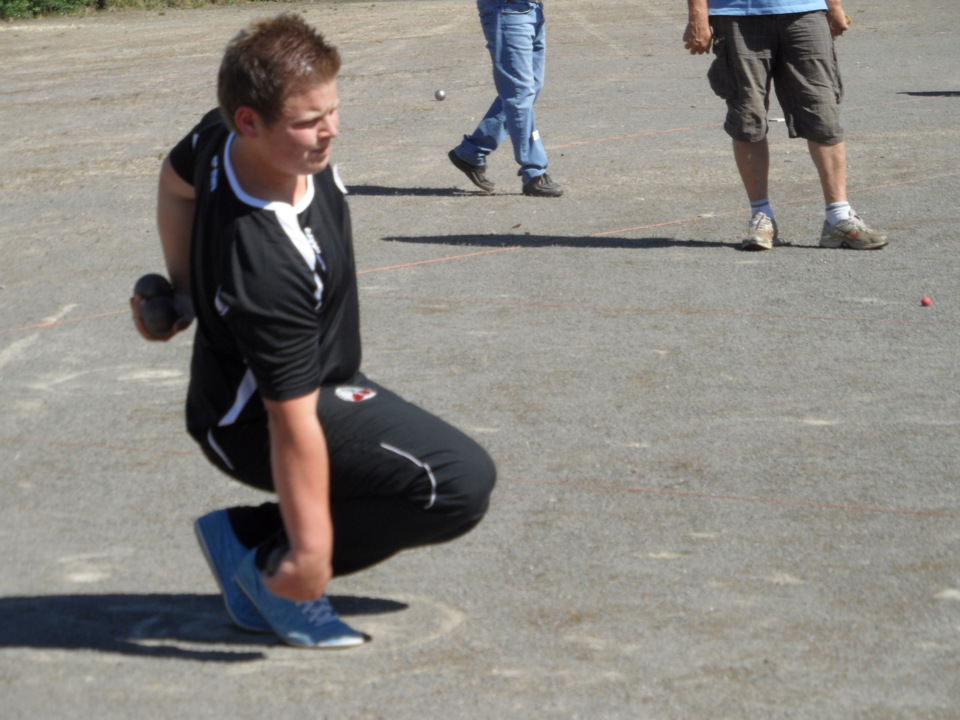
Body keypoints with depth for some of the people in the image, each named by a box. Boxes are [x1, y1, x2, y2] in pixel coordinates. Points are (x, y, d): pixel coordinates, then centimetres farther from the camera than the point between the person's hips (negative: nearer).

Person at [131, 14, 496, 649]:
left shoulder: (223, 136, -12)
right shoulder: (268, 264, -37)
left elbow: (177, 178, 12)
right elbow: (292, 422, -33)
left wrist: (186, 290, 16)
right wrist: (308, 548, -28)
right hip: (253, 425, -10)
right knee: (460, 484, -21)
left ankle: (246, 534, 11)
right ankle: (266, 557, -7)